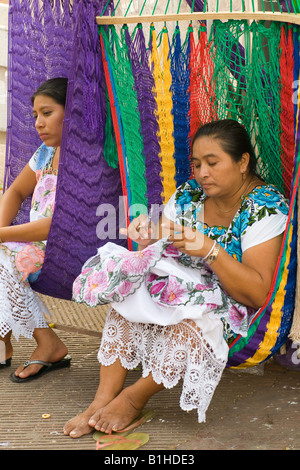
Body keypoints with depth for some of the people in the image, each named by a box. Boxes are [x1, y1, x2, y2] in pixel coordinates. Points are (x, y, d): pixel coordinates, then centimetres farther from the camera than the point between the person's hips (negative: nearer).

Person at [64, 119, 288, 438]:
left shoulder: (267, 208, -16)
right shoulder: (188, 195, 1)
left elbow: (258, 294, -24)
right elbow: (163, 250, 5)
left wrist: (209, 249, -34)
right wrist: (149, 240, -19)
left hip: (235, 310, -6)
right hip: (185, 288, 6)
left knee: (191, 319, -36)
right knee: (127, 290, -18)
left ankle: (134, 397, -14)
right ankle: (104, 398, -21)